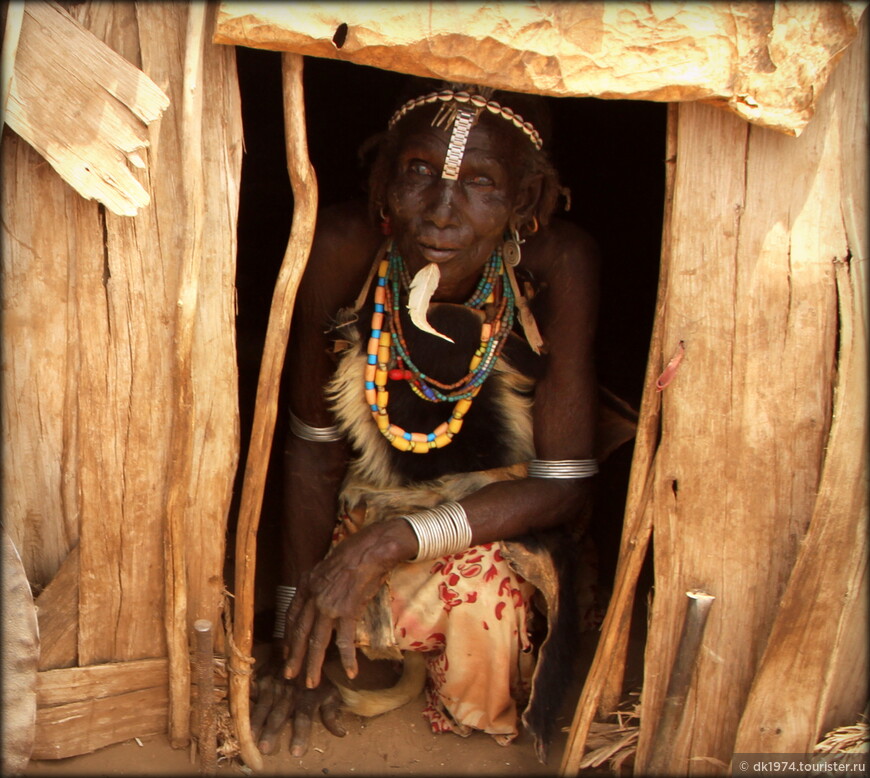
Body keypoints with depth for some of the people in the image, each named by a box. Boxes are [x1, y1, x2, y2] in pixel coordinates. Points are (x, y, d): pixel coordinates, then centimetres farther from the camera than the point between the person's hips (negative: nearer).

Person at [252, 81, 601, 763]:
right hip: (374, 496, 1)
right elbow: (315, 445, -11)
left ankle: (478, 739, 2)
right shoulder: (345, 248, -23)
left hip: (501, 524, 0)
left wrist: (387, 543, -29)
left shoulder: (558, 264, -26)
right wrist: (299, 620, -11)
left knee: (483, 582, -30)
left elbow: (565, 488, -22)